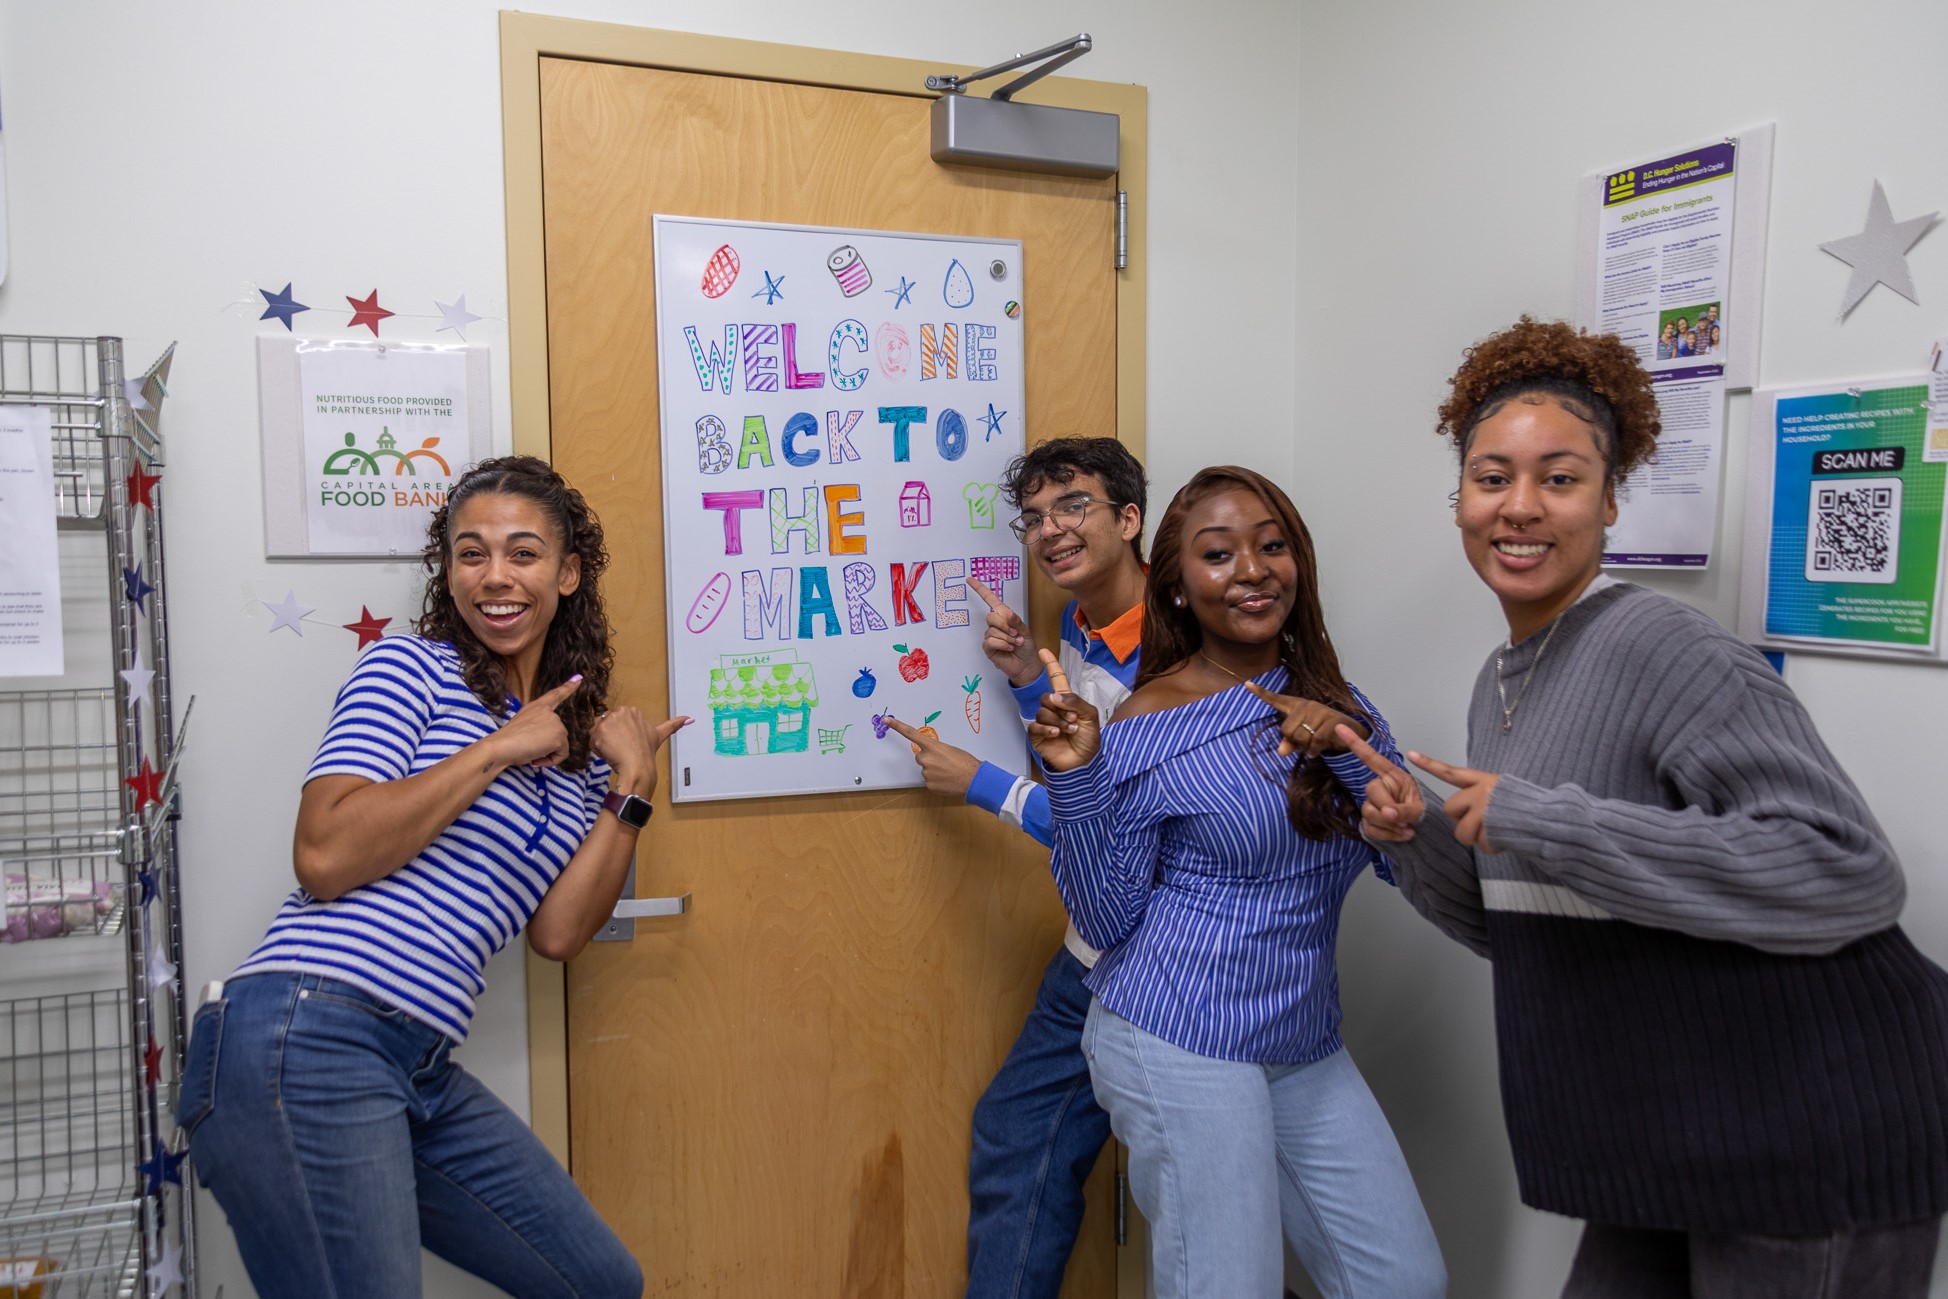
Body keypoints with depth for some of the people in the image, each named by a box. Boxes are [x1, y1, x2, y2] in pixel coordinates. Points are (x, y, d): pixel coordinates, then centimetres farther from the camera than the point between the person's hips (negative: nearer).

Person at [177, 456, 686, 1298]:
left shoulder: (580, 749, 15)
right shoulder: (410, 669, -2)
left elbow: (556, 932, 6)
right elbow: (324, 857, -15)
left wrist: (632, 787, 2)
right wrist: (498, 750, -12)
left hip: (422, 1071, 8)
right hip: (308, 1040, -7)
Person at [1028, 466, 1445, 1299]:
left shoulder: (1330, 701, 6)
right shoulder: (1145, 725, -10)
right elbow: (1107, 922, -7)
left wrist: (1349, 746, -15)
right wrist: (1075, 779, -20)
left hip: (1305, 1046, 6)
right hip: (1181, 1043, -6)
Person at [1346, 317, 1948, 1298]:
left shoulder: (1661, 648, -19)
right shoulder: (1498, 683, 6)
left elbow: (1851, 873, -28)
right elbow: (1515, 925, 13)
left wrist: (1546, 821, -28)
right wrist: (1418, 836, -6)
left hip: (1810, 1149, -7)